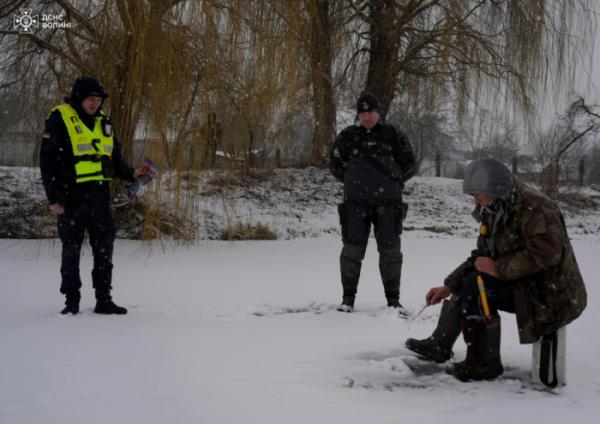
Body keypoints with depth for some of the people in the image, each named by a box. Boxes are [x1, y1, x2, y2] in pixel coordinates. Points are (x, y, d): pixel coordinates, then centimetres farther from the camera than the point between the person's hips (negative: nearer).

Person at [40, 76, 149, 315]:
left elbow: (114, 158, 20)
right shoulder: (60, 119, -5)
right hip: (72, 197, -5)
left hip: (100, 196, 5)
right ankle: (72, 300, 14)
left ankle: (104, 300, 14)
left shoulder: (103, 122, 13)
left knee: (104, 247, 6)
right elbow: (47, 161, -8)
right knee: (71, 249, 4)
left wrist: (131, 175, 2)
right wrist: (54, 198, -12)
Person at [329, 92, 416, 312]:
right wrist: (354, 180, 8)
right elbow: (335, 164, 16)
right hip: (356, 202, 0)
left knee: (390, 249, 2)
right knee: (352, 249, -2)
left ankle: (393, 298, 12)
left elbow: (409, 164, 13)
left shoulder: (393, 135, 7)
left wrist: (391, 181, 5)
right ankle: (348, 298, 7)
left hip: (388, 202, 0)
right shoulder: (348, 136, 9)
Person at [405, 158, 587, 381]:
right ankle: (439, 346, 24)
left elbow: (547, 254, -34)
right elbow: (481, 256, 15)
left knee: (476, 286, -22)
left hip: (552, 296, -10)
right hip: (528, 287, 10)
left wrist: (499, 268, -25)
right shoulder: (498, 212, 9)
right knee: (464, 281, 14)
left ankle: (486, 363, -15)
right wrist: (448, 286, 7)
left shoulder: (536, 208, -21)